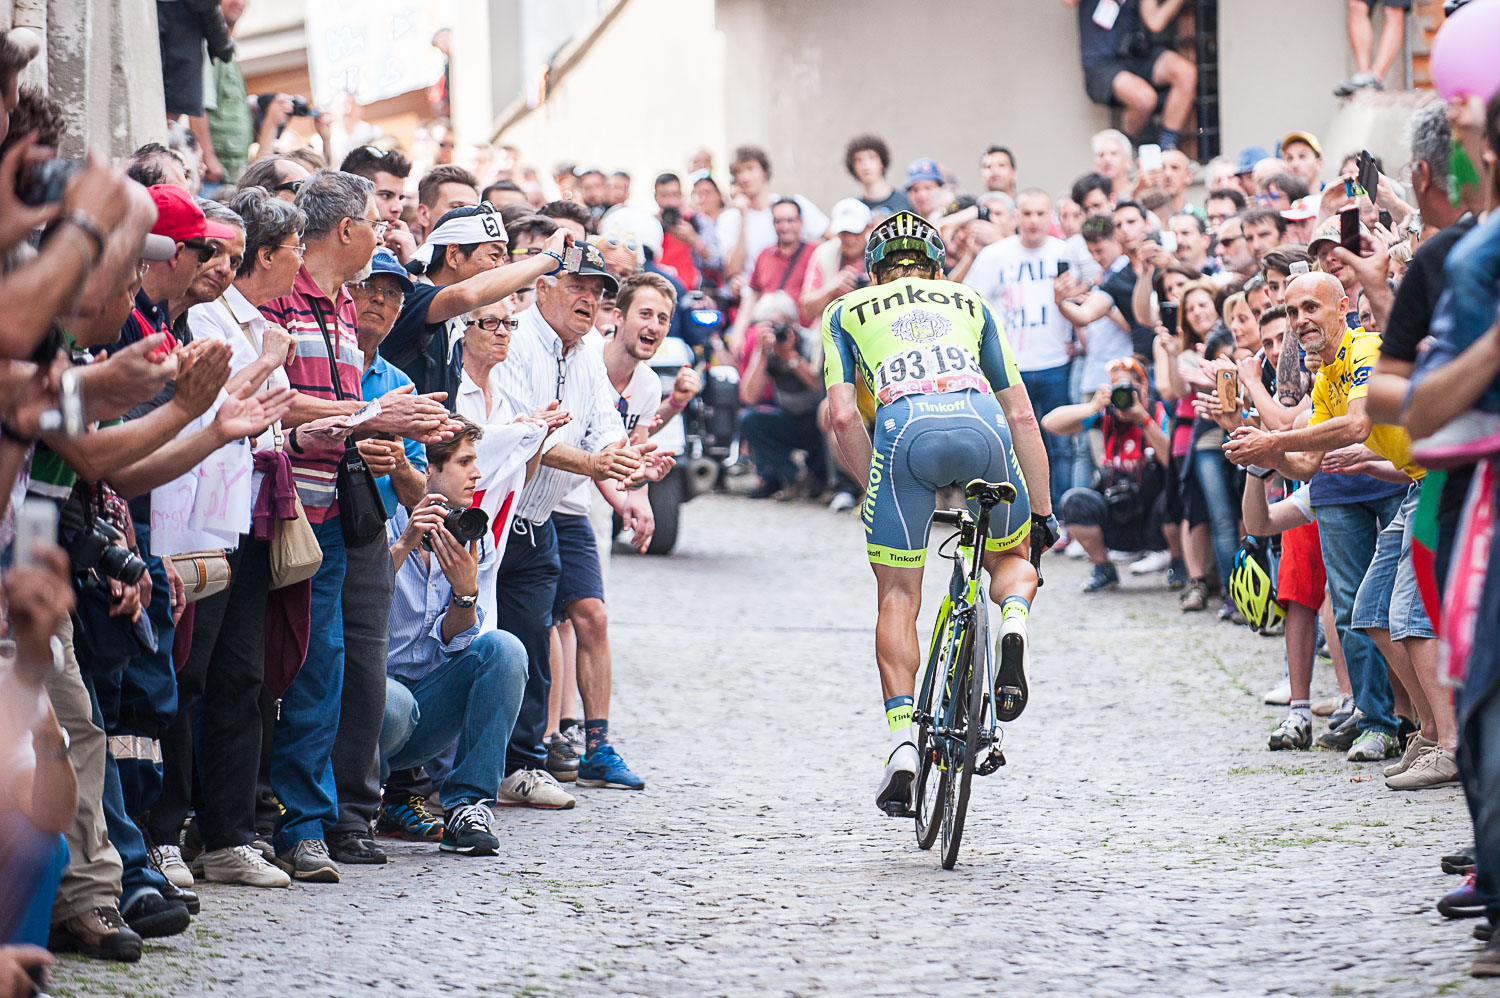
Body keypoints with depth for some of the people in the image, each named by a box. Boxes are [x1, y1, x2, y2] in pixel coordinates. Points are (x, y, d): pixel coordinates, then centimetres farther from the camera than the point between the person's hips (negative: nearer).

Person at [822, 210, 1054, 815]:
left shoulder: (846, 311, 29)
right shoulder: (968, 304, 33)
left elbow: (843, 416, 14)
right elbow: (1021, 415, 28)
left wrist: (878, 488, 23)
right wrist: (1041, 512, 32)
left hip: (905, 430, -1)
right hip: (982, 424, 1)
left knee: (898, 599, 12)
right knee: (1011, 557, 27)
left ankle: (902, 742, -1)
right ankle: (1014, 620, -6)